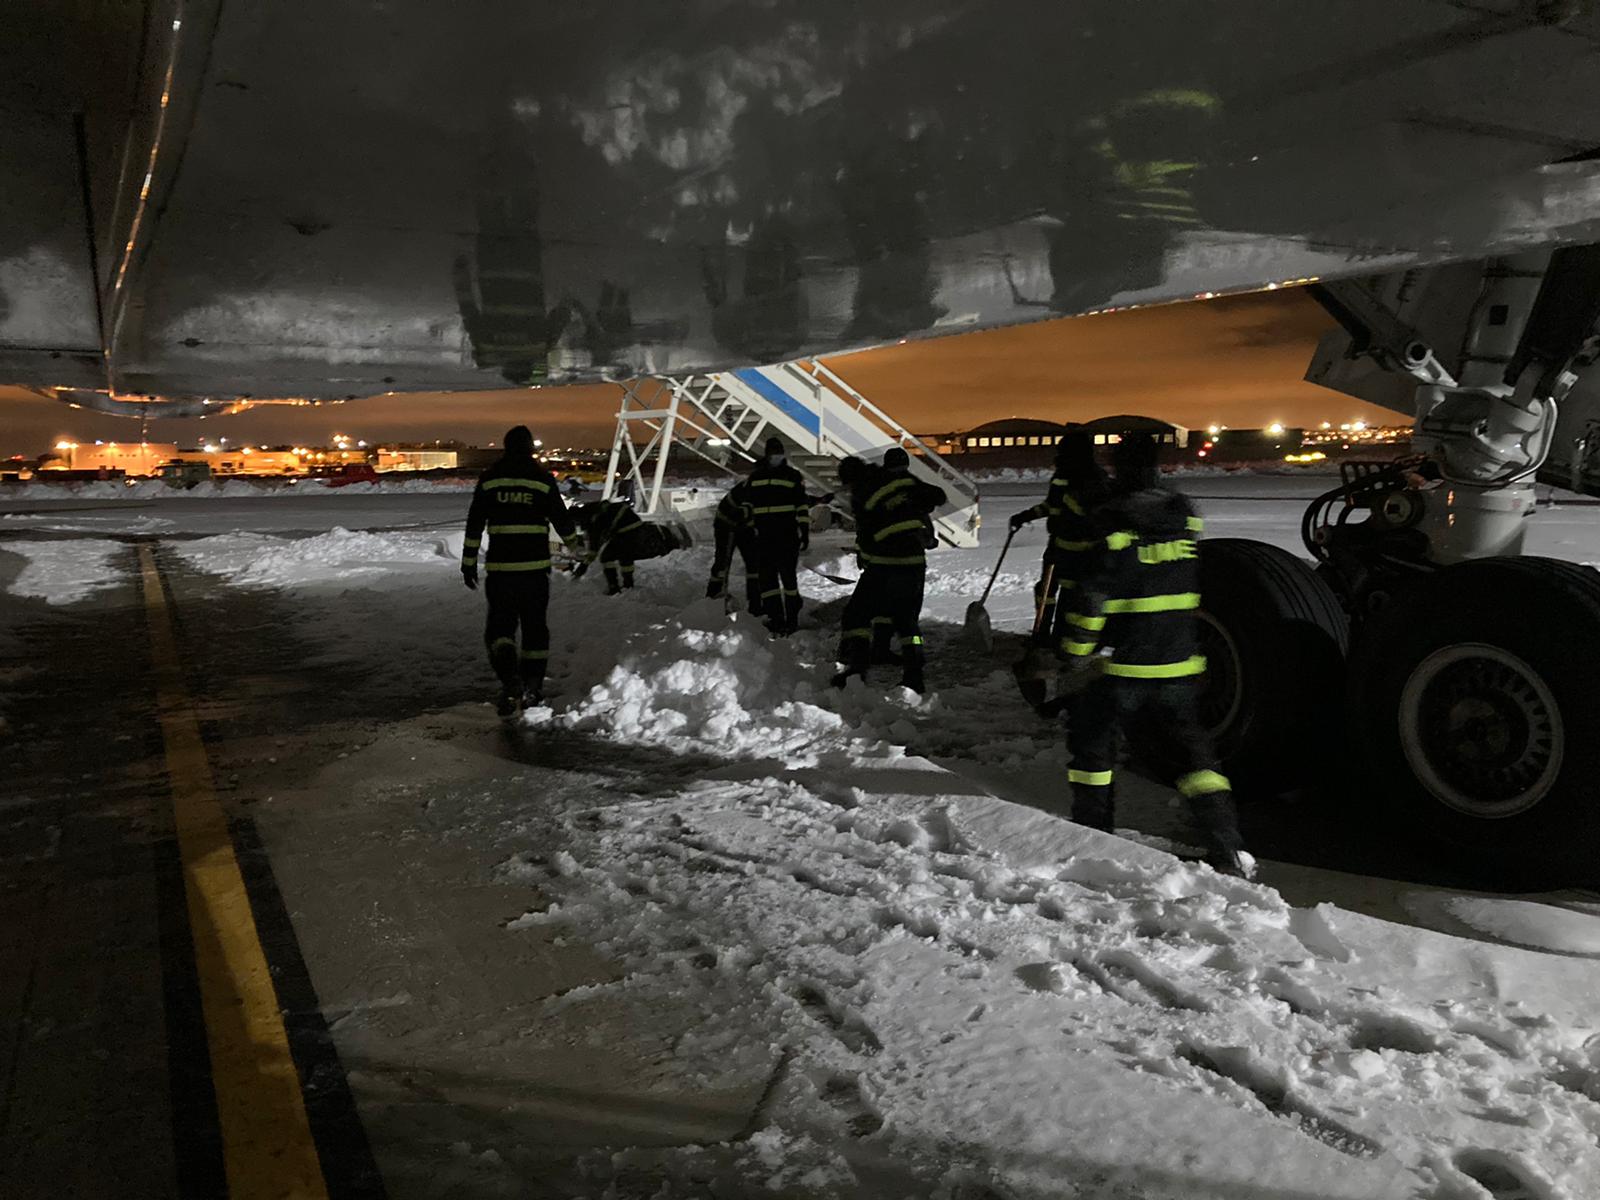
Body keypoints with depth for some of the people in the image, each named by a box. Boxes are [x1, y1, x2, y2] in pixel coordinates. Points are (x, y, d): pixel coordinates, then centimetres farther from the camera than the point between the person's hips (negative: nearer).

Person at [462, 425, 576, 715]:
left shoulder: (489, 479, 1)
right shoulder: (543, 479, -1)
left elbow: (474, 525, 1)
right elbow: (562, 520, 6)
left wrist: (469, 563, 8)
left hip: (500, 566, 0)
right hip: (535, 565, 0)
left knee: (499, 625, 5)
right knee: (535, 624, 14)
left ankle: (510, 680, -19)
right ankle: (533, 686, 19)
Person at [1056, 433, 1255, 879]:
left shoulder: (1115, 528, -16)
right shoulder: (1185, 519, 2)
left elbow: (1091, 599, -17)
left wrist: (1077, 655, -9)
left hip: (1120, 665, -5)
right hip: (1177, 666, 5)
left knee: (1092, 742, 13)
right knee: (1190, 748, 12)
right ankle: (1229, 850, 5)